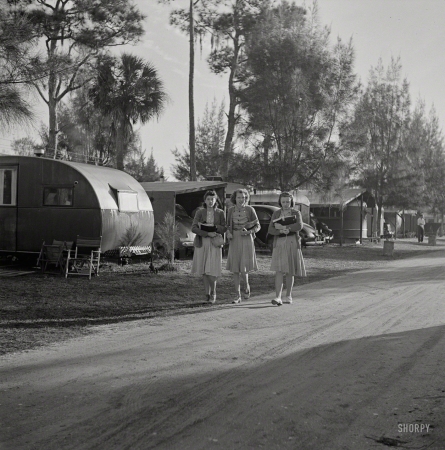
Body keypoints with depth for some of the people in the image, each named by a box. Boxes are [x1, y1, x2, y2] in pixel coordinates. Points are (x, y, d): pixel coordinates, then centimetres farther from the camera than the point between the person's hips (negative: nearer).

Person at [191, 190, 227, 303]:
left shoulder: (220, 213, 3)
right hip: (202, 243, 1)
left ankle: (213, 293, 10)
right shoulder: (200, 212, 3)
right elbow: (194, 228, -5)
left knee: (211, 270, -9)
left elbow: (224, 229, 0)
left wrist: (210, 226, -12)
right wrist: (208, 233, -17)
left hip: (215, 244, -1)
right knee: (204, 270, 5)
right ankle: (207, 294, 16)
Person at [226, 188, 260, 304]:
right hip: (234, 241, 3)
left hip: (246, 240, -3)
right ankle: (237, 296, 10)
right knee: (235, 269, 2)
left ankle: (246, 286, 23)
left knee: (243, 269, -9)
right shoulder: (231, 210, 3)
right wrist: (228, 233, -6)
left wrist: (248, 232, -16)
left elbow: (258, 226, 1)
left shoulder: (250, 209, -5)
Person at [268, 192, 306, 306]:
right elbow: (270, 230, -2)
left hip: (292, 243, 0)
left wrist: (282, 227, -15)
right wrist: (281, 231, -20)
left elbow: (299, 226, -15)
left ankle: (288, 296, 20)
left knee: (290, 271, 7)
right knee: (279, 271, -11)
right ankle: (278, 298, -19)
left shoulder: (296, 213, 3)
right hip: (279, 244, 0)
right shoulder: (276, 214, 7)